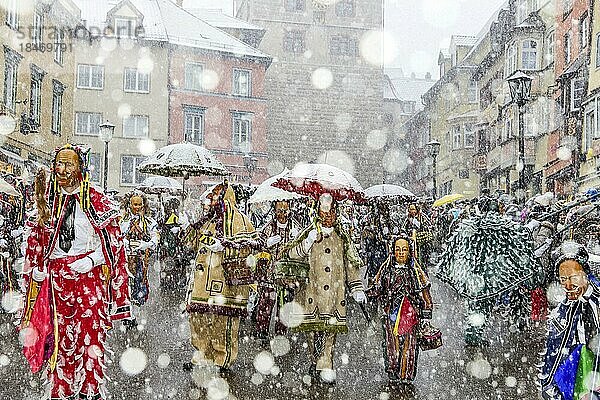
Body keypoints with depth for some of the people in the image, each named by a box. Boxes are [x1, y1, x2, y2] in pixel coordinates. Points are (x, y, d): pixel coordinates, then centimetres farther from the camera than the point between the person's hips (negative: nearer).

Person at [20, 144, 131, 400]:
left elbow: (113, 242, 0)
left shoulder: (96, 201, 1)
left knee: (91, 333, -8)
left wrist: (91, 260, -13)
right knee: (61, 337, 5)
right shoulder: (48, 201, 11)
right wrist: (37, 269, 4)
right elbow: (36, 240, 17)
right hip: (57, 280, 3)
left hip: (90, 276, -3)